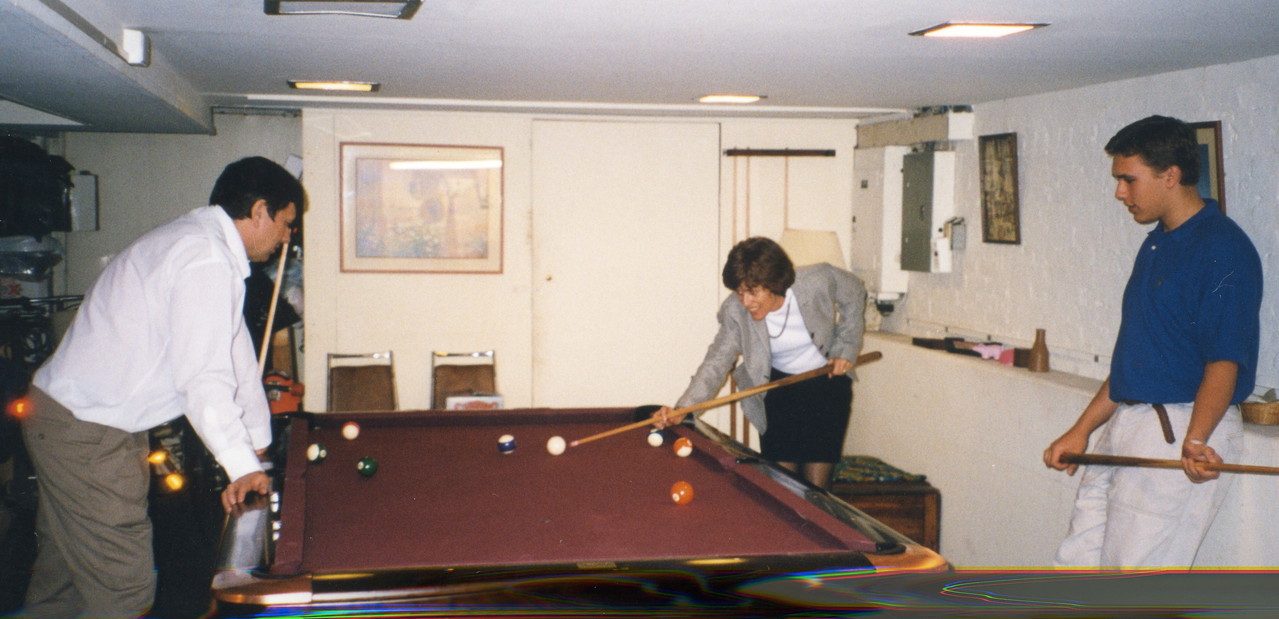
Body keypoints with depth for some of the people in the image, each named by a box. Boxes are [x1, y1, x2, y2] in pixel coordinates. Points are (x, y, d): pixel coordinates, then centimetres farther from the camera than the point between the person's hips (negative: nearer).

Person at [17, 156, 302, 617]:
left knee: (62, 574, 21)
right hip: (87, 433, -11)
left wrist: (259, 440, 22)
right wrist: (243, 466, -23)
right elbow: (203, 376, -26)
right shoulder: (206, 259, -21)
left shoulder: (196, 239, 13)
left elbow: (234, 350, 17)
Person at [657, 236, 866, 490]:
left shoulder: (818, 280, -24)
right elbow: (717, 361, -25)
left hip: (827, 384, -1)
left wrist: (846, 347, -11)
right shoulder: (735, 312, -20)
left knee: (816, 485, -3)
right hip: (779, 388, 1)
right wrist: (682, 409, -40)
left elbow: (855, 293, -4)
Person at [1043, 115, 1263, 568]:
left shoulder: (1223, 249, -13)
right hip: (1123, 428, 10)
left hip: (1180, 433, -9)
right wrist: (1082, 430, 16)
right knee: (1075, 565, 12)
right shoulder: (1156, 243, 16)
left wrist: (1195, 439, -34)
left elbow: (1224, 360, -20)